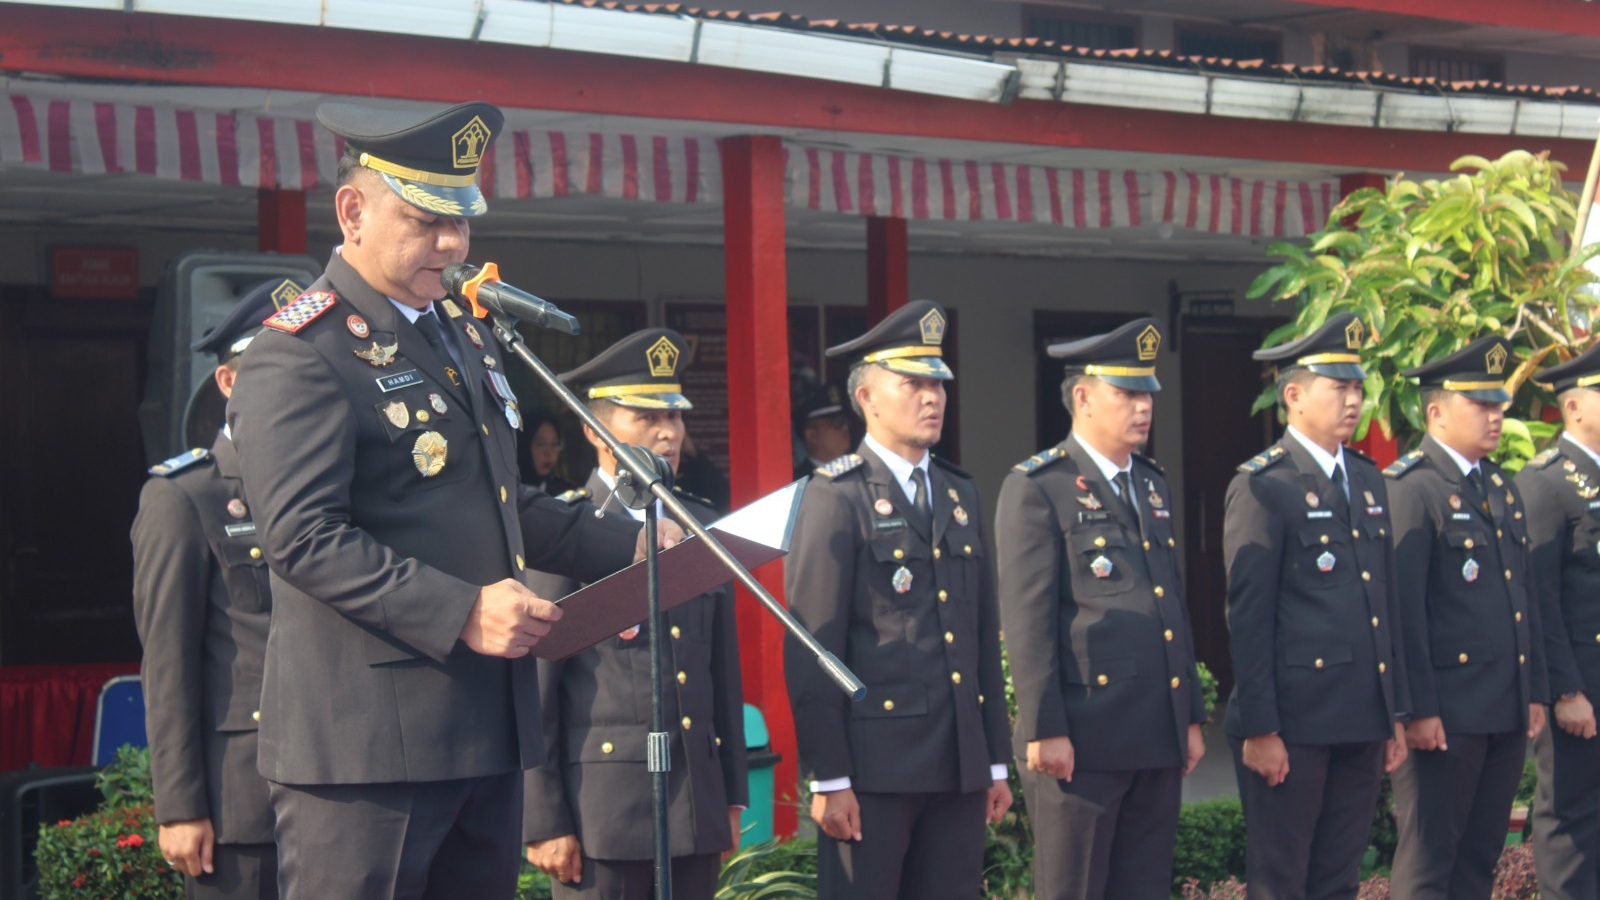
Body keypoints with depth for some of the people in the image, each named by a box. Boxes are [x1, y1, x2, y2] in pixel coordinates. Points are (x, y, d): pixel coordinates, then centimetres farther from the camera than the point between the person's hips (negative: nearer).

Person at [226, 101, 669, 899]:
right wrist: (457, 612, -26)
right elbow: (303, 539, -21)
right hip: (365, 742, -9)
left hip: (486, 732, 9)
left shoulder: (459, 331, 19)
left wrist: (628, 546, 17)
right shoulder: (300, 356, -11)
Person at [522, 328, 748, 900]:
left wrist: (732, 794, 15)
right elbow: (534, 687, -7)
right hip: (601, 806, -6)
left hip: (697, 805, 6)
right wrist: (542, 821, -10)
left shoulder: (703, 527, 13)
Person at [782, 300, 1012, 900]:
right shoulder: (836, 498, -6)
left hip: (959, 765, 6)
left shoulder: (960, 495, 15)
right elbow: (811, 651, -10)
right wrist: (827, 778, -14)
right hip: (874, 766, -6)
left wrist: (996, 760, 14)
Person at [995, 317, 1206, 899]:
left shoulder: (1153, 487, 18)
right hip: (1082, 740, -7)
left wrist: (1191, 716, 17)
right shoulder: (1036, 489, -6)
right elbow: (1027, 620, -11)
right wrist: (1044, 731, -16)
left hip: (1158, 740, 7)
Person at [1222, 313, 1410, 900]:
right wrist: (1258, 729, -15)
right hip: (1294, 723, -7)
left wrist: (1395, 715, 15)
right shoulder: (1262, 486, -9)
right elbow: (1247, 615, -12)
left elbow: (1386, 603, 17)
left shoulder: (1368, 481, 15)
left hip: (1362, 724, 7)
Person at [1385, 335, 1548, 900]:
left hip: (1507, 711, 8)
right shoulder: (1411, 487, -10)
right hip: (1447, 710, -8)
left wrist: (1534, 691, 15)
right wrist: (1418, 709, -19)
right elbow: (1404, 608, -16)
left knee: (1481, 854, 12)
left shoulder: (1501, 487, 16)